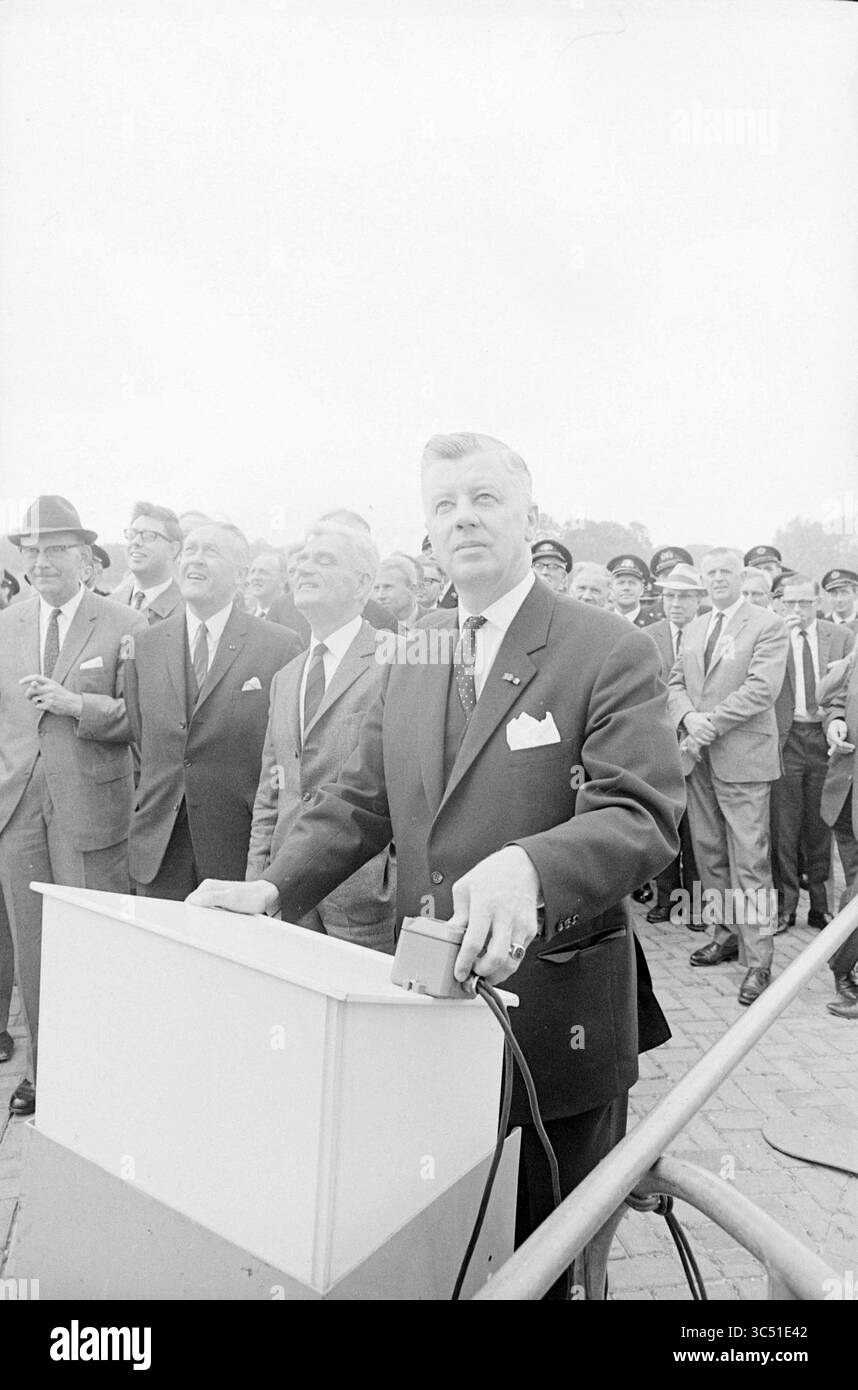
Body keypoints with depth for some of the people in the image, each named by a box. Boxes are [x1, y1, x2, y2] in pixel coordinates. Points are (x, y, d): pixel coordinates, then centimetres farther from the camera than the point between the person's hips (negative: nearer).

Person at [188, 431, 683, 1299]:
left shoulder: (610, 653, -11)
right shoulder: (408, 660, 7)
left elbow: (643, 818, -20)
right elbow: (358, 801, 9)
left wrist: (526, 867, -39)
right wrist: (273, 888, -6)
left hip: (558, 1013, -4)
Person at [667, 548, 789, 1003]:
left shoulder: (768, 626, -3)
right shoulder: (693, 628, 17)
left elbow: (762, 687, -14)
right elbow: (675, 683, 12)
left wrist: (712, 722, -18)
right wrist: (688, 718, -9)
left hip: (743, 757, -6)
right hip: (699, 757, 6)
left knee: (749, 859, -6)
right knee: (708, 852, 12)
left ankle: (757, 961, 0)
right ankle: (726, 932, 26)